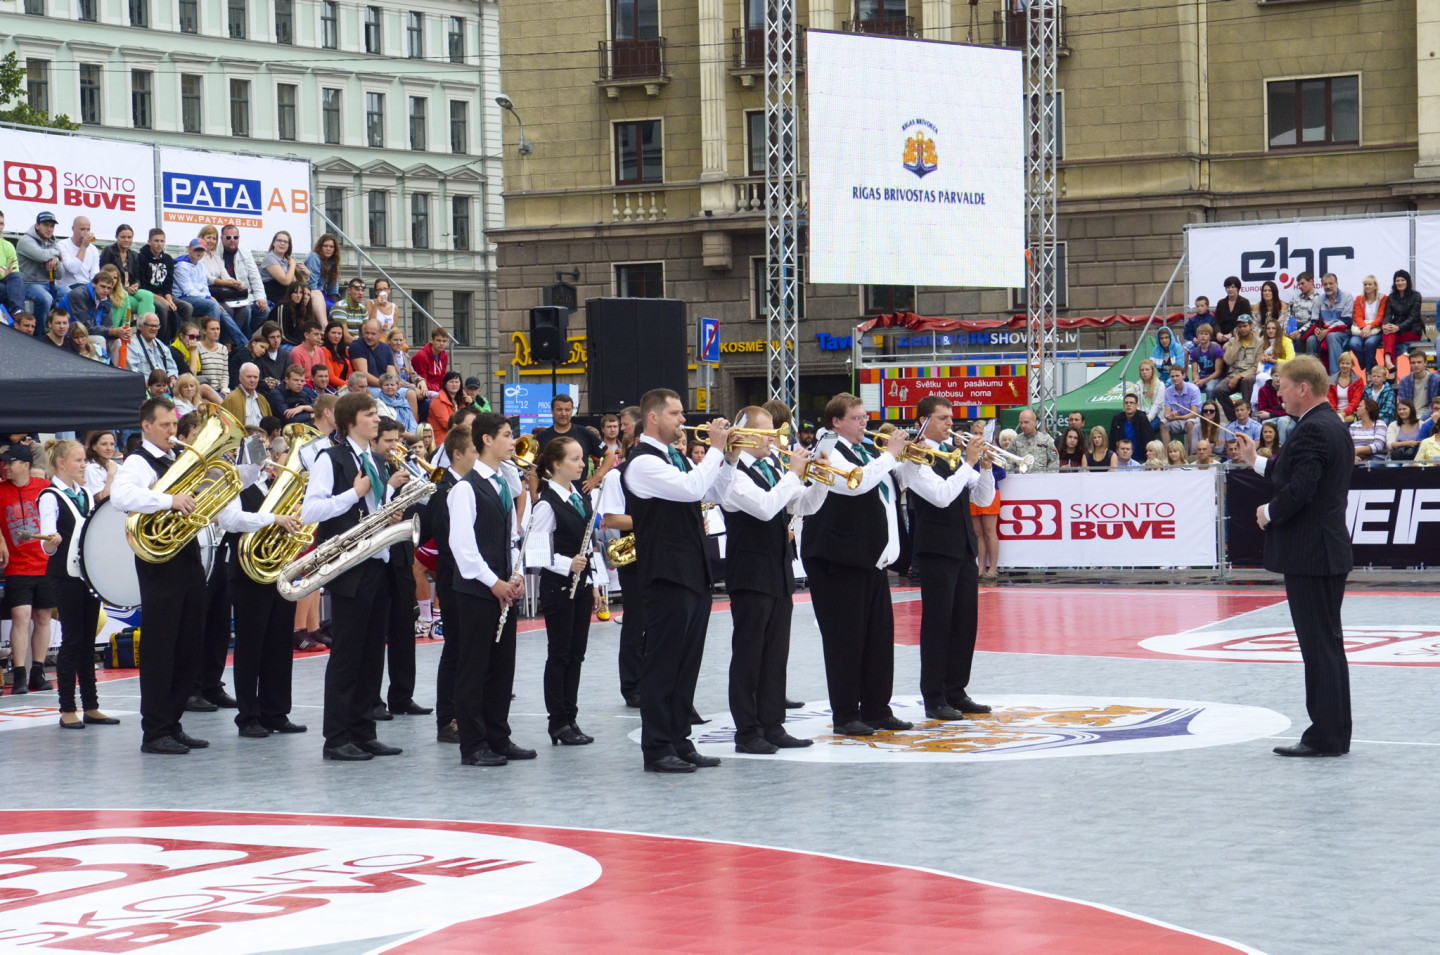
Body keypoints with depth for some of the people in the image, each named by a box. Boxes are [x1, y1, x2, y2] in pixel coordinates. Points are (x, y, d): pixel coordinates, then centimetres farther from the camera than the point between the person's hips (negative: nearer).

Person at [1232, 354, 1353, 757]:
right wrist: (1257, 462, 17)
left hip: (1310, 554, -11)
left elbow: (1299, 490, -26)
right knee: (1326, 644, 14)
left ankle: (1326, 736, -3)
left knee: (1320, 644, -6)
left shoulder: (1312, 430, -18)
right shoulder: (1334, 427, 14)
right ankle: (1333, 733, 20)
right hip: (1328, 553, 11)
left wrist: (1269, 512, -9)